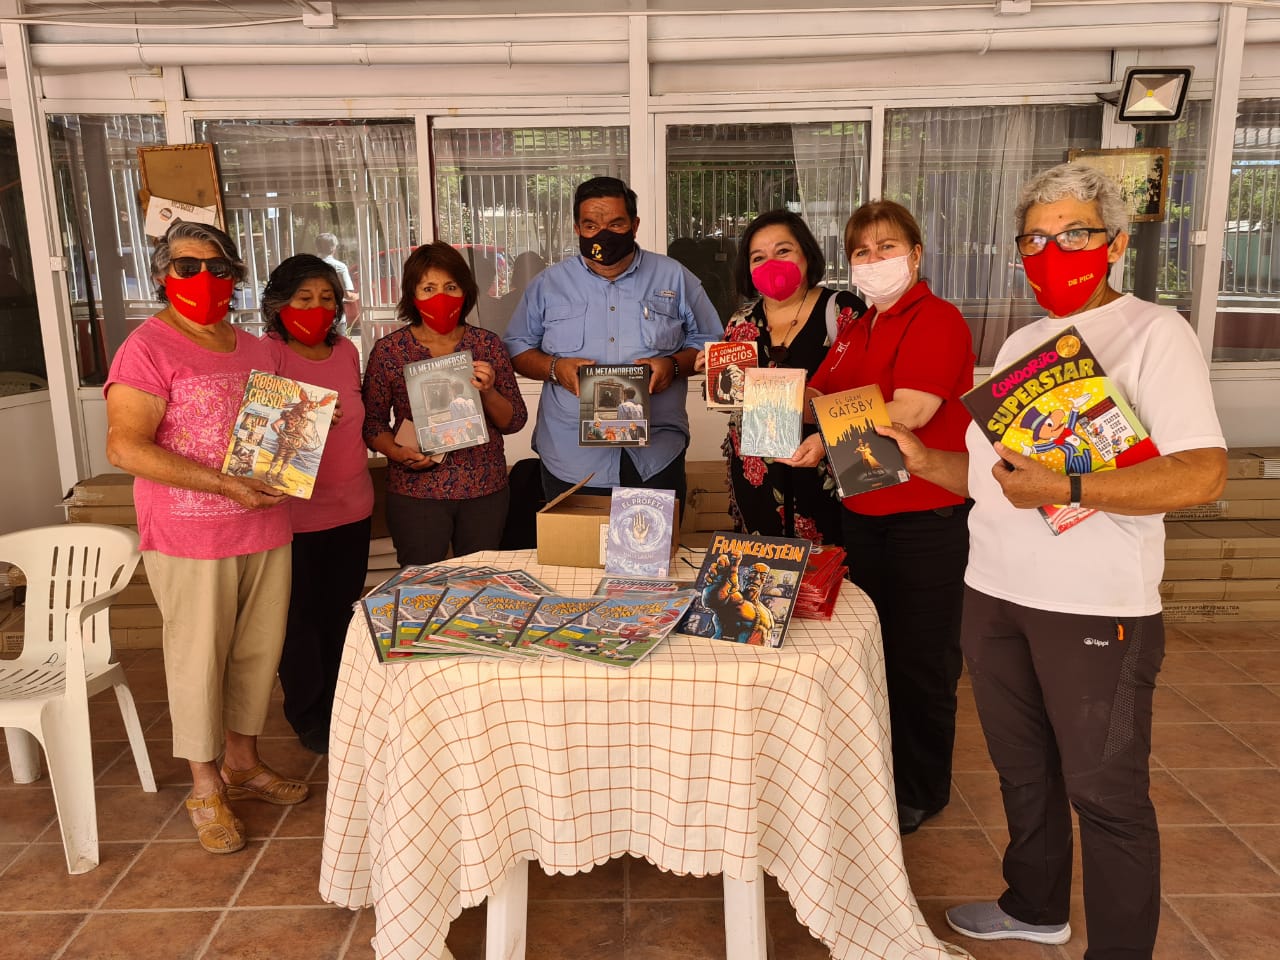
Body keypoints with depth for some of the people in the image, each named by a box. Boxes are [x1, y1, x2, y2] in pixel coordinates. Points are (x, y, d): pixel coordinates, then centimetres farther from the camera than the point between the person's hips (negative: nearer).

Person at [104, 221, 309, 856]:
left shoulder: (256, 350, 12)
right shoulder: (148, 349, -9)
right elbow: (125, 447, -17)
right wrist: (225, 486, -23)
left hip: (266, 530, 6)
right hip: (190, 540, -6)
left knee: (258, 653, 14)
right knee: (199, 660, 5)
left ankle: (243, 764, 32)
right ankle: (206, 789, 21)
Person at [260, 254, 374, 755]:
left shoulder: (346, 351, 7)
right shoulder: (266, 354, -11)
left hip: (352, 507, 5)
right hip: (295, 512, -5)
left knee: (342, 612, 15)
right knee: (300, 618, 5)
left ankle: (338, 706, 32)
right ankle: (306, 714, 24)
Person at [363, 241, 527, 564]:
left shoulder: (487, 344, 2)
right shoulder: (388, 350, -1)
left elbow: (515, 421, 4)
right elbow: (372, 422, 3)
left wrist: (488, 392, -14)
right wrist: (397, 453, -15)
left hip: (486, 490, 2)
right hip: (415, 493, -2)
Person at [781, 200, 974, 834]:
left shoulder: (936, 320, -12)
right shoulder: (857, 329, 15)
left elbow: (909, 411, -25)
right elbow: (819, 397, 9)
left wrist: (830, 437, -33)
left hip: (927, 513, -8)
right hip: (863, 511, 8)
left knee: (920, 658, 4)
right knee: (872, 645, 19)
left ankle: (921, 790, 22)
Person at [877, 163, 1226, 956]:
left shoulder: (1154, 332, -9)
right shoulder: (1021, 345, 13)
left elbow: (1203, 474, -21)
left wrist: (1062, 490, -26)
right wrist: (922, 459, 1)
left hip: (1097, 608, -7)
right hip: (995, 594, 7)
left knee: (1105, 793, 5)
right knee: (1023, 769, 21)